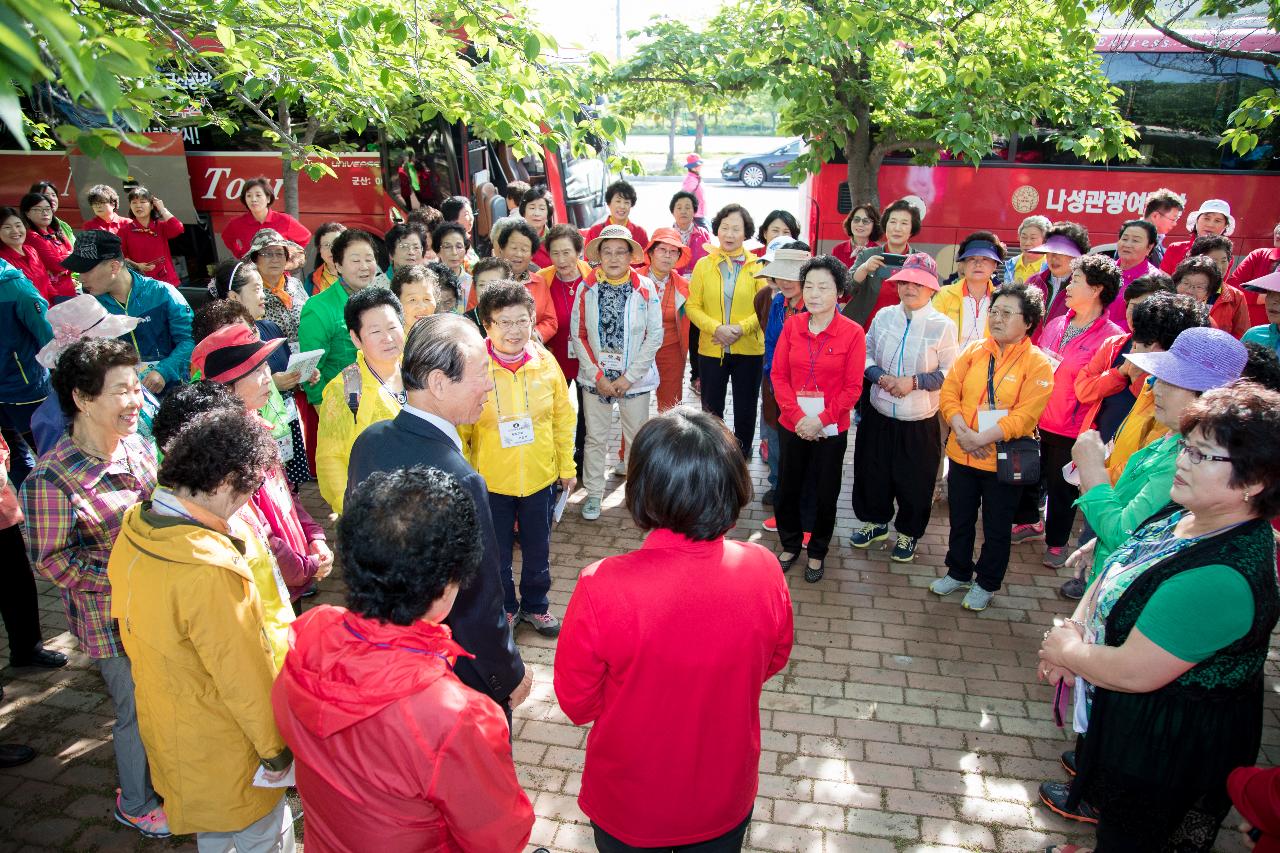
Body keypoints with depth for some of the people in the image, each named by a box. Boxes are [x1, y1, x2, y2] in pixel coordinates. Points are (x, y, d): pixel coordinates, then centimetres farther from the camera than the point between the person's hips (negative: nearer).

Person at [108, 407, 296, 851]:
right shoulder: (207, 571, -35)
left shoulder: (134, 529, -10)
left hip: (164, 726, 8)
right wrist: (276, 749, -11)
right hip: (220, 747, -8)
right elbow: (243, 675, -25)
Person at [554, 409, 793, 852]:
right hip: (727, 799, 2)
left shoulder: (602, 588, -33)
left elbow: (576, 702, -16)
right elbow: (774, 660, -3)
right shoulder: (763, 571, -23)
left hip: (629, 805, -2)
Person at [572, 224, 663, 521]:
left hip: (635, 378, -1)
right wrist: (598, 376, -8)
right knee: (595, 438, 9)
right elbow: (579, 335, -1)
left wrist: (628, 377, -11)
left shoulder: (645, 288, -7)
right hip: (595, 377, 1)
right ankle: (593, 493, 25)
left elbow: (655, 336, -7)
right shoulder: (587, 288, -3)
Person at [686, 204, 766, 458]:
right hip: (711, 349, 1)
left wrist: (740, 328, -20)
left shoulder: (757, 266, -2)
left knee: (745, 411, 10)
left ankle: (741, 458, 27)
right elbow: (692, 306, -3)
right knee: (711, 410, 11)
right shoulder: (704, 265, 1)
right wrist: (716, 328, -18)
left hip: (749, 350, -1)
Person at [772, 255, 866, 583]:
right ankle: (790, 545, 35)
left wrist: (821, 420, -16)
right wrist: (797, 415, -12)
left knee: (826, 494, 10)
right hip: (792, 424, 2)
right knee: (787, 488, 13)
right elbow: (778, 375, -1)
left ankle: (817, 553, 30)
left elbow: (852, 387, -8)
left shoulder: (852, 333, -9)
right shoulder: (792, 326, -1)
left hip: (831, 429, -2)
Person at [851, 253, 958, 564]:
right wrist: (880, 377, -12)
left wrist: (914, 382, -19)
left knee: (914, 480, 9)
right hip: (878, 415, 3)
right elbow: (866, 355, 6)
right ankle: (876, 521, 40)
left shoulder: (943, 325, -10)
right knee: (872, 472, 15)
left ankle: (908, 533, 32)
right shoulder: (884, 316, 1)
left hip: (919, 421, -3)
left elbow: (949, 373, -7)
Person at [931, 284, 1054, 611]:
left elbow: (1024, 416, -18)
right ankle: (958, 573, 39)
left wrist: (981, 439, -23)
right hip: (961, 455, 4)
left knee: (996, 528, 12)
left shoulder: (1038, 364, -10)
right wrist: (962, 432, -16)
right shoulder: (973, 351, 2)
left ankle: (987, 584, 32)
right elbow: (949, 392, -2)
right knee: (960, 520, 19)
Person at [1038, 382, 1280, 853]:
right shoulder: (1186, 512, -8)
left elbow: (1133, 672, -33)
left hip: (1171, 736, -7)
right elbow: (1114, 572, 5)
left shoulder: (1223, 578, -36)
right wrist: (1075, 627, -10)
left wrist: (1067, 651, -16)